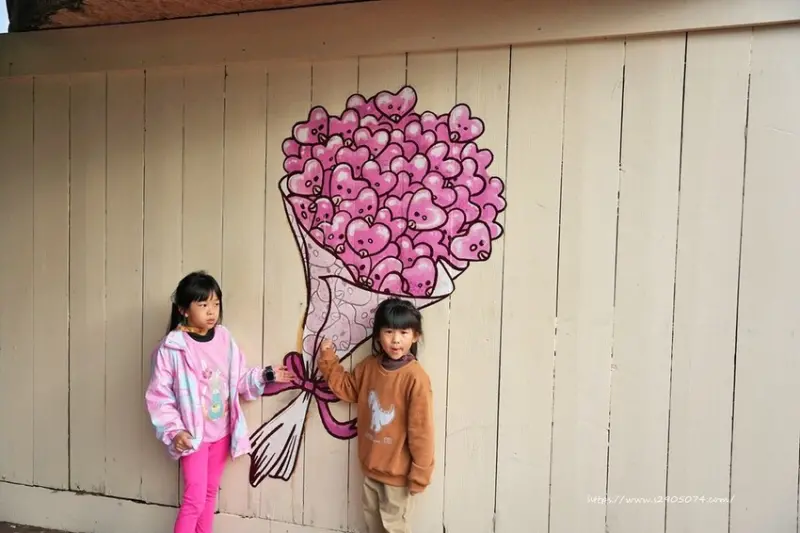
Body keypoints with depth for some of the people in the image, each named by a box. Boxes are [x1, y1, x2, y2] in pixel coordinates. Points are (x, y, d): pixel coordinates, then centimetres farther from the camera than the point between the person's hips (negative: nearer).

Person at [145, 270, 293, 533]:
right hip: (193, 435, -5)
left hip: (221, 432, 5)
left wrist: (264, 375, -9)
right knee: (195, 498, -1)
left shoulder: (224, 338, -4)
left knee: (210, 493, 20)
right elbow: (159, 396, -14)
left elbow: (239, 379, 4)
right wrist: (174, 431, -20)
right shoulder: (172, 347, -18)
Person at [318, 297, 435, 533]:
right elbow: (347, 388, 12)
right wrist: (328, 359, 2)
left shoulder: (415, 377, -25)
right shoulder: (369, 366, -5)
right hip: (371, 465, 7)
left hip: (397, 471, -6)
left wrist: (420, 472, -15)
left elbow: (421, 430, -21)